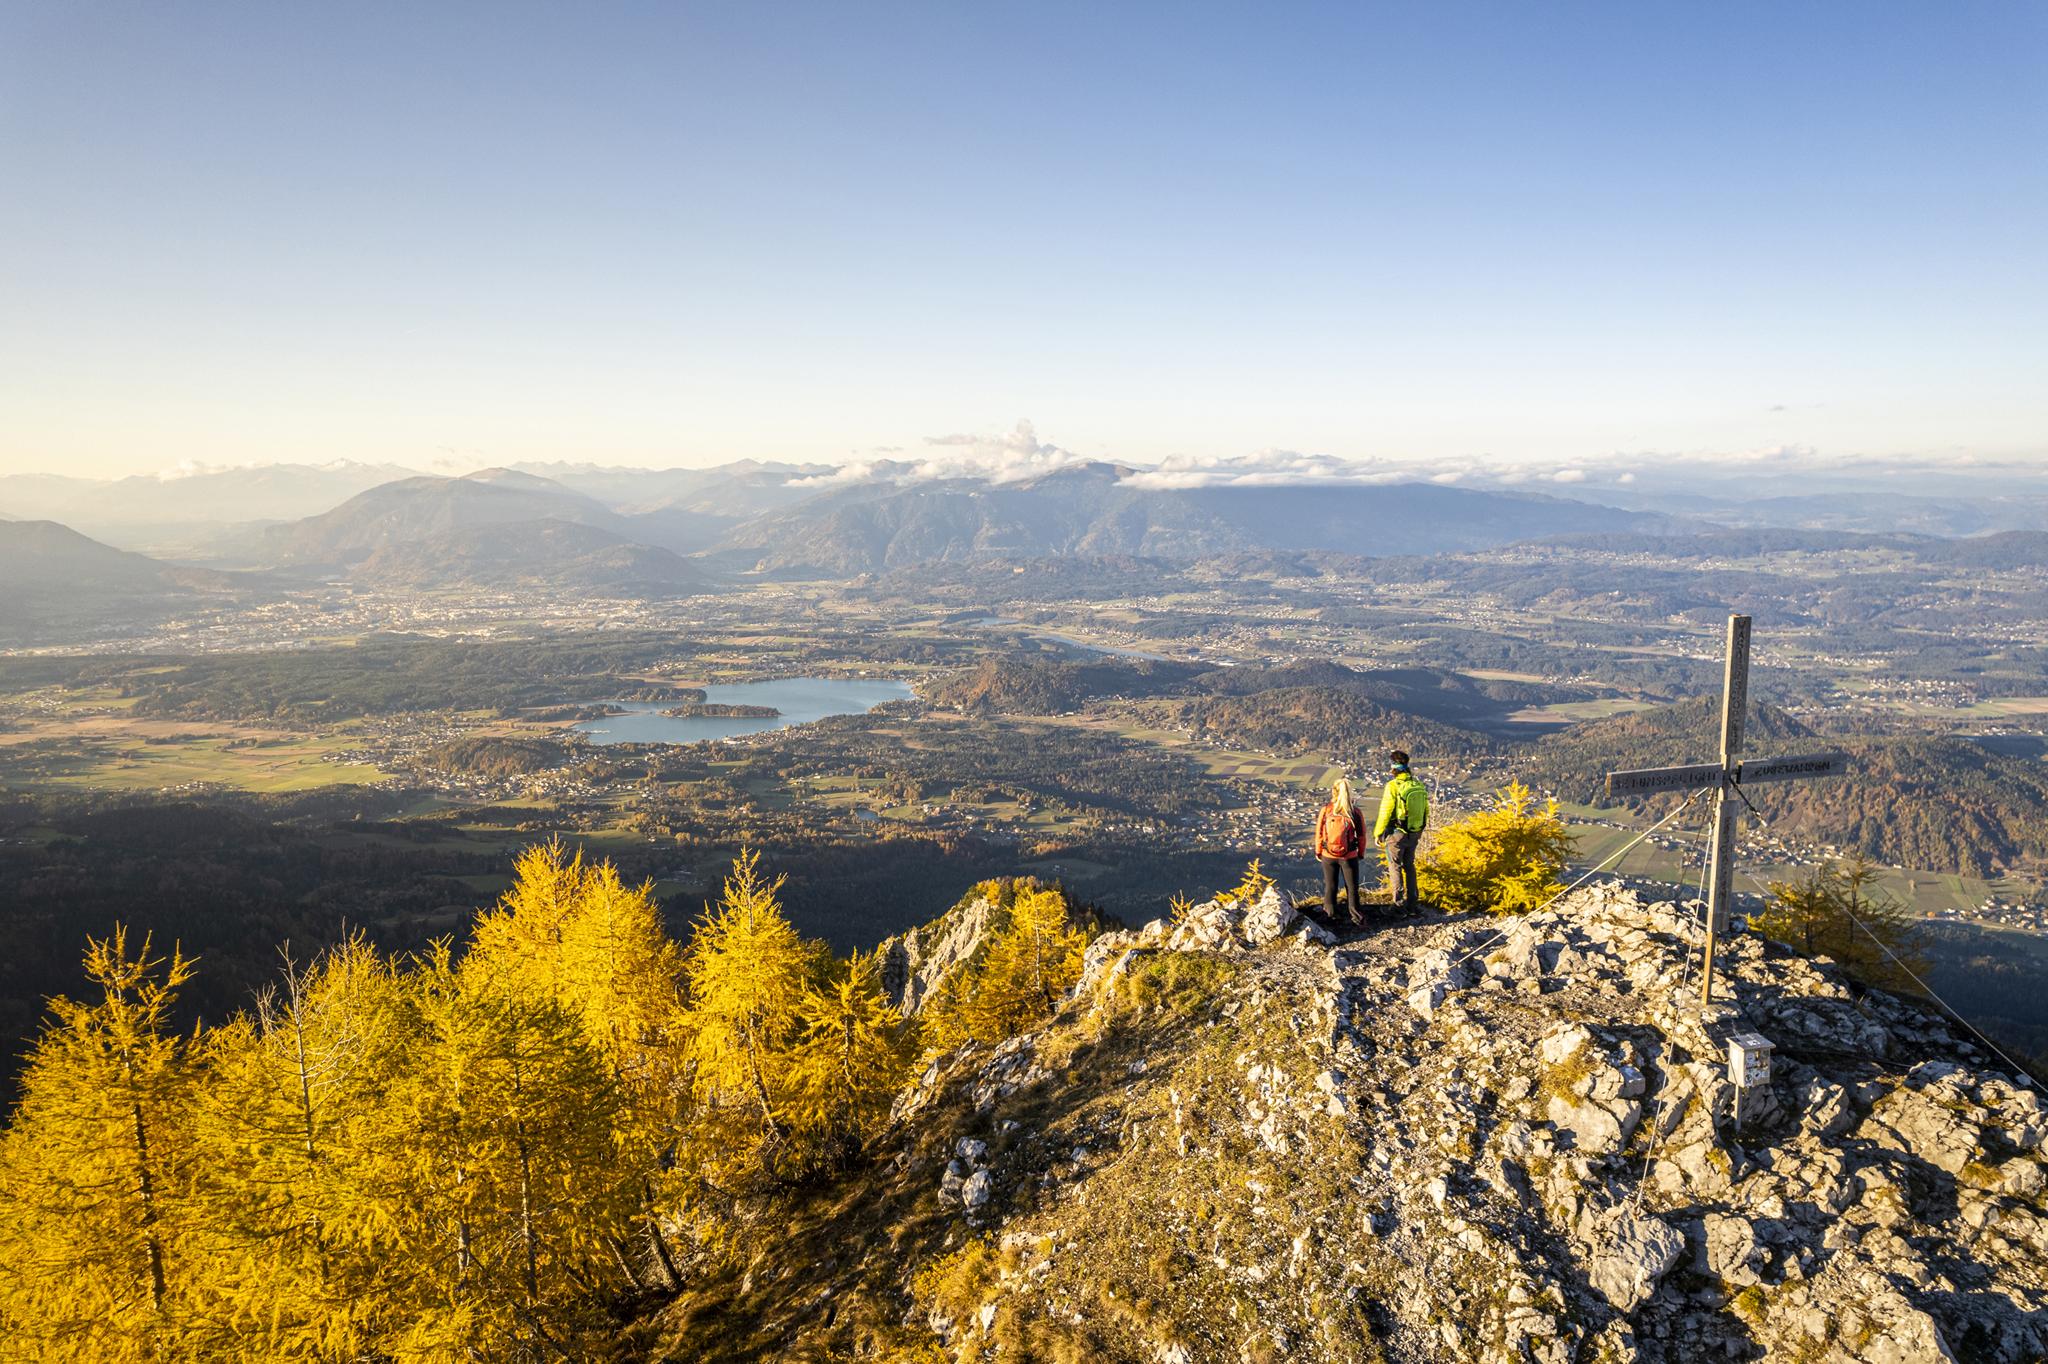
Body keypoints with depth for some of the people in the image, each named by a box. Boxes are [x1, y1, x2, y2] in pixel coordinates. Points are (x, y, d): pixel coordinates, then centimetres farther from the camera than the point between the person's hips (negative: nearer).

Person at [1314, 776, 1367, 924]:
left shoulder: (1326, 810, -13)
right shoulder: (1356, 812, -14)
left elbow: (1319, 833, -6)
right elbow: (1361, 836, -6)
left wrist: (1318, 851, 8)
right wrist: (1361, 853, 10)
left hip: (1328, 856, 1)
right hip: (1349, 856, -1)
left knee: (1330, 886, 15)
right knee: (1352, 886, 13)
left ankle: (1330, 915, 24)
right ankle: (1357, 916, 19)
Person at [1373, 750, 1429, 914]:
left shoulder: (1393, 786, -19)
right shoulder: (1419, 785, 0)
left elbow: (1385, 812, -16)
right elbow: (1425, 811, 8)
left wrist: (1377, 833, -5)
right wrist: (1420, 831, 22)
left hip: (1396, 834, -6)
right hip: (1414, 834, 6)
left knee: (1395, 867, 6)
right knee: (1409, 866, 18)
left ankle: (1400, 905, 8)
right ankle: (1412, 903, 22)